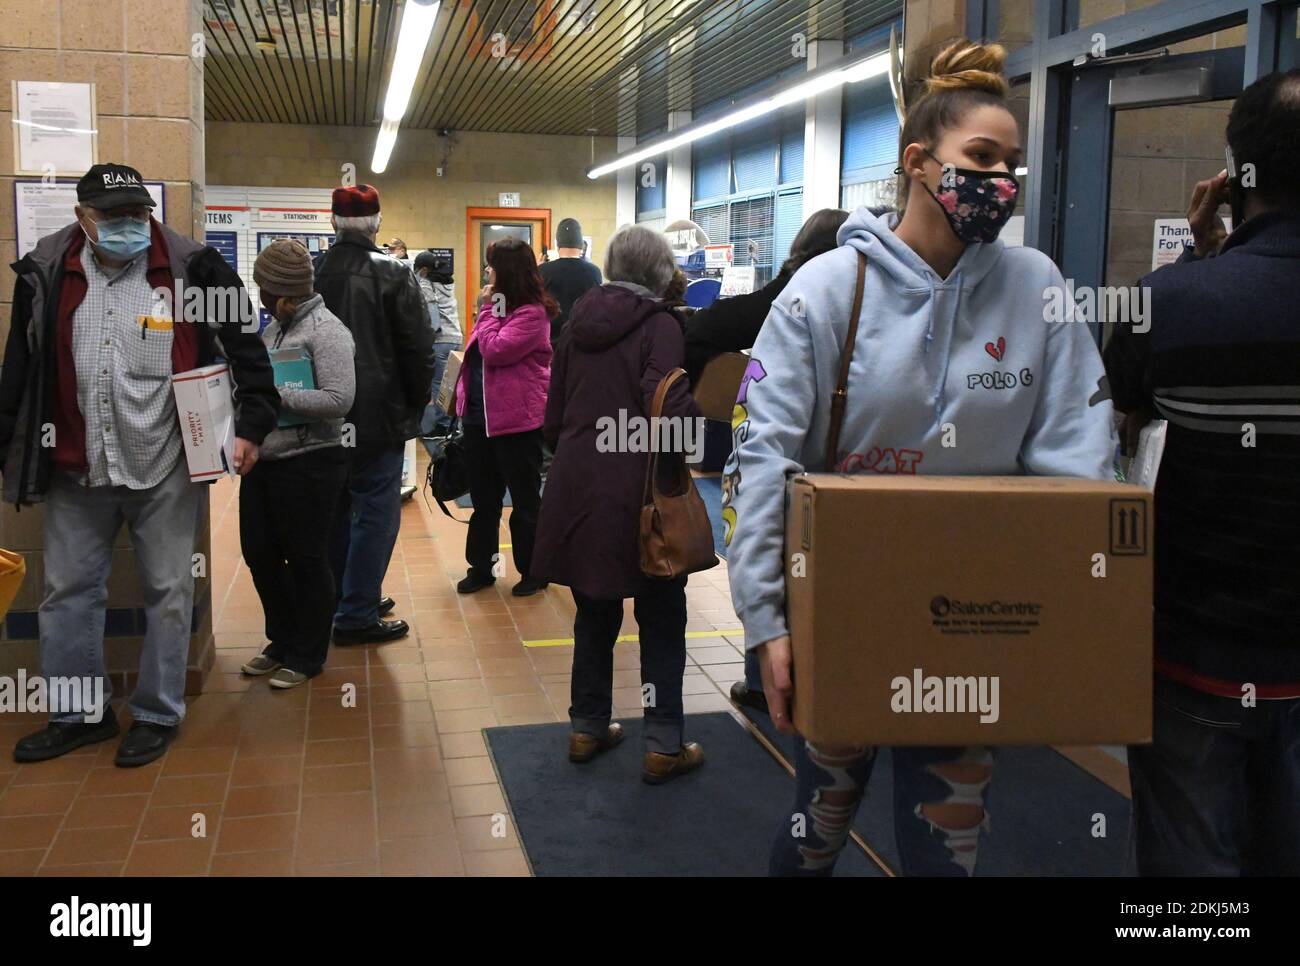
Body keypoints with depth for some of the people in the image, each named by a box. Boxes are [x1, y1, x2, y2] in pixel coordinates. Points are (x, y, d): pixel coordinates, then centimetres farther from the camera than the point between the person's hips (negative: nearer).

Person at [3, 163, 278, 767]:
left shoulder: (191, 269, -6)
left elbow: (245, 347, -1)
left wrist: (252, 425, -7)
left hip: (166, 469, -3)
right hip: (77, 470, 3)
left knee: (168, 592, 7)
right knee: (69, 591, 11)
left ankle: (158, 714, 22)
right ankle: (78, 715, 28)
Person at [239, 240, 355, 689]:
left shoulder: (326, 330, -13)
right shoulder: (275, 327, 12)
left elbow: (339, 399, -22)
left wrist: (275, 395, -20)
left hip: (307, 464, -8)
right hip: (264, 460, 9)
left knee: (305, 559, 5)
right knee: (260, 554, 15)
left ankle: (307, 655, 21)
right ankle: (282, 642, 33)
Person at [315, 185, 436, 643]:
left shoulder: (311, 273, 3)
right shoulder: (392, 273, -11)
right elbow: (418, 347, -10)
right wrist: (416, 404, 3)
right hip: (377, 416, -5)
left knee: (338, 509, 17)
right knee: (376, 512, 1)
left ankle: (346, 598, 27)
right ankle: (357, 615, 2)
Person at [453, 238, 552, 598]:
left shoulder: (532, 313, -16)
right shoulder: (500, 306, 12)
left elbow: (494, 351, -23)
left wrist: (488, 309, -14)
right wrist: (464, 398, 13)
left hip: (516, 420, -9)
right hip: (481, 416, 9)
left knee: (525, 500, 5)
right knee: (483, 498, 15)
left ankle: (533, 571, 18)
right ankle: (481, 567, 26)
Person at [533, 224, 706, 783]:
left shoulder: (578, 323, 10)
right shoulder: (659, 325, -9)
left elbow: (554, 413, 15)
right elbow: (667, 405, -23)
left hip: (576, 486, 6)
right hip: (636, 491, -6)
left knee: (594, 613, 19)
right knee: (661, 618, 7)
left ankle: (587, 729, 28)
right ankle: (663, 747, 11)